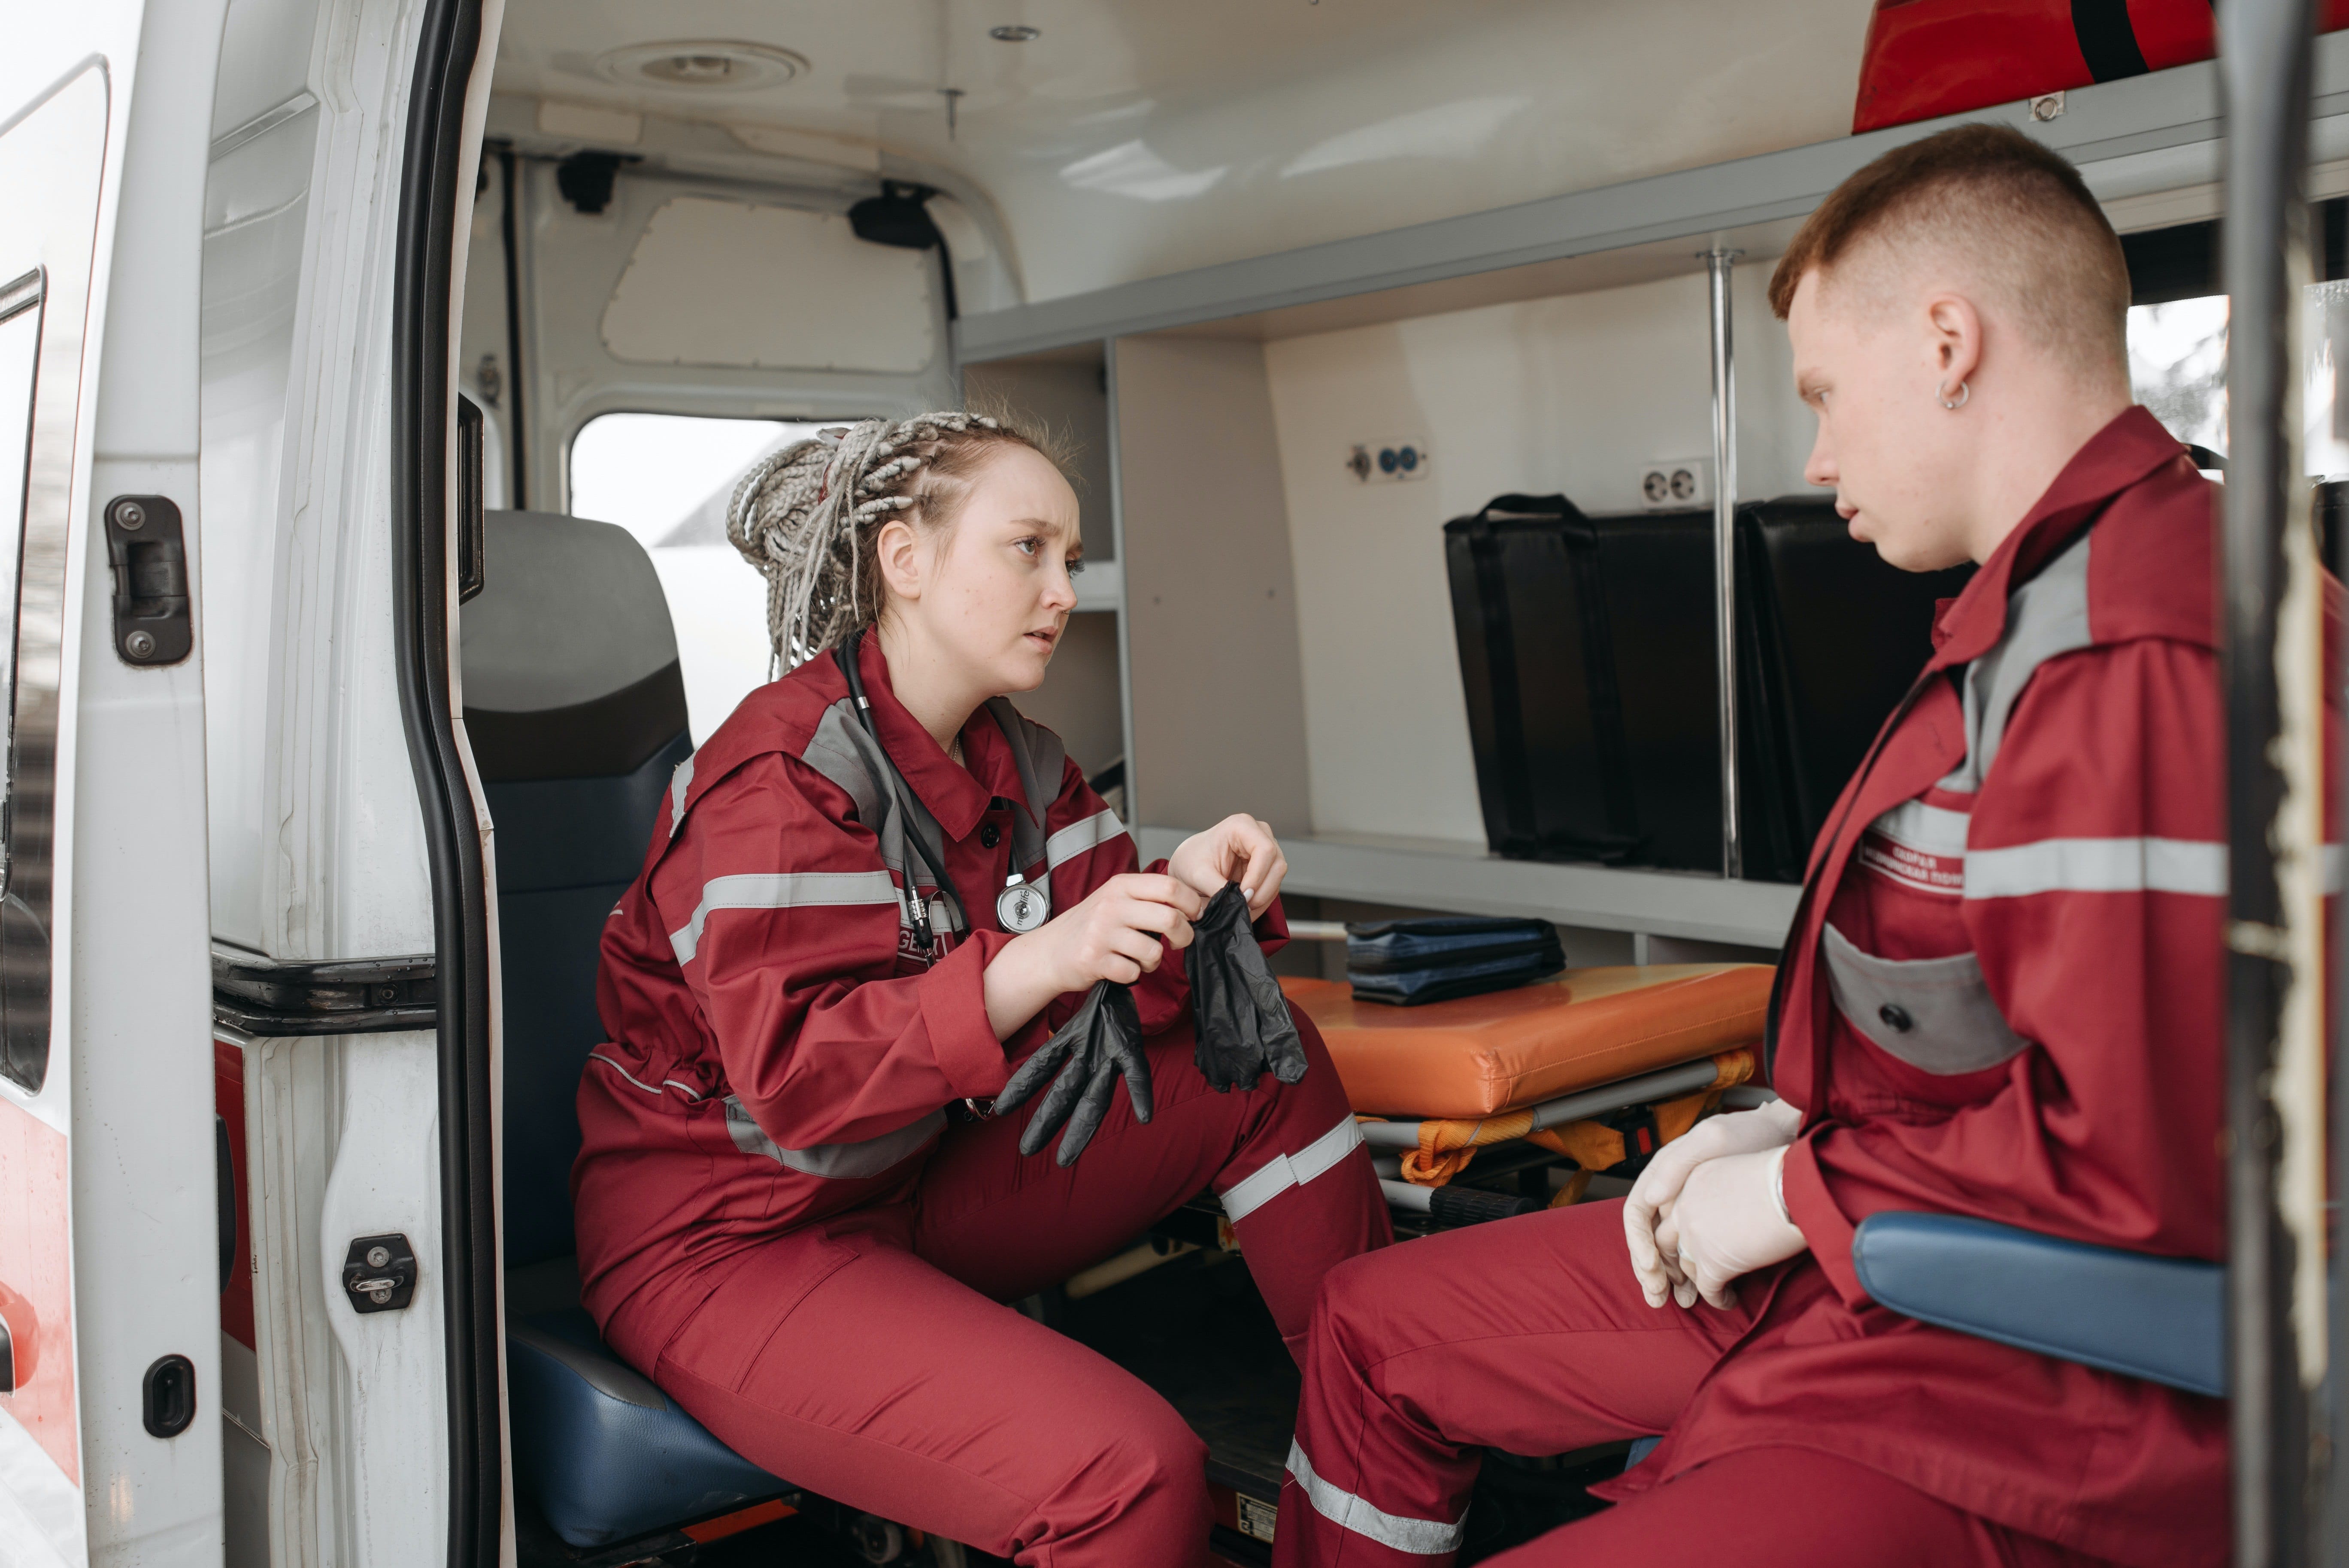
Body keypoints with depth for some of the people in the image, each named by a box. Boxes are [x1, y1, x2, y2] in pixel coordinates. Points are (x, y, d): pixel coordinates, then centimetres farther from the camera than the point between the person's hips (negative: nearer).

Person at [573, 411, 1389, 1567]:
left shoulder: (1018, 763, 5)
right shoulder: (782, 775, -20)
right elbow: (793, 1077, -29)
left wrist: (1184, 897, -18)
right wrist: (1029, 967, -40)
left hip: (918, 1189, 9)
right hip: (729, 1242, -8)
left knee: (1273, 1065, 2)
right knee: (1131, 1472, -29)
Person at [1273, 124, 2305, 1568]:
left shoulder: (2135, 660, -25)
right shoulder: (2049, 608, 13)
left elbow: (2136, 1156, -30)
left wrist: (1797, 1190, -16)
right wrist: (1787, 1123, 6)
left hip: (2013, 1395, -11)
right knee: (1375, 1332, 17)